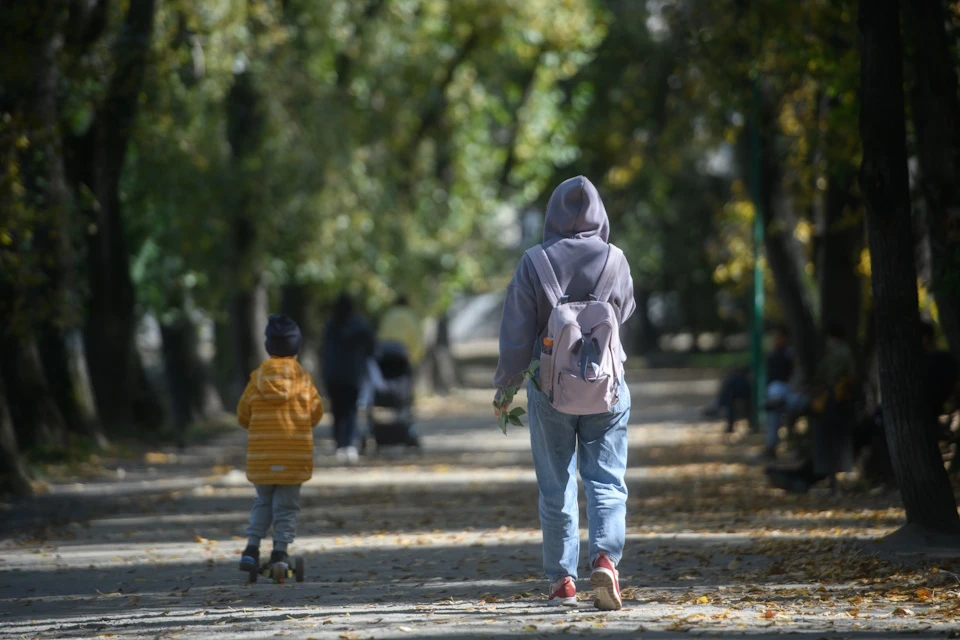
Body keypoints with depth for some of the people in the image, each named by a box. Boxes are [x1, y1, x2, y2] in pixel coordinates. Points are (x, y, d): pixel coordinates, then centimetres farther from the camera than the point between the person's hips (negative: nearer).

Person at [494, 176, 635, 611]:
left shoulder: (535, 263, -7)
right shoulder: (614, 261, -6)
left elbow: (517, 335, -5)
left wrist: (505, 388, 5)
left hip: (550, 389, 0)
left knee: (556, 487, 10)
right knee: (607, 481, 3)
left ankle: (562, 579, 11)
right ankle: (605, 556, -20)